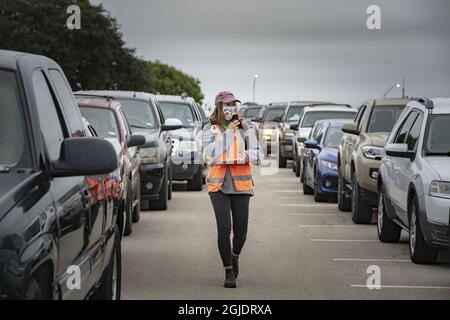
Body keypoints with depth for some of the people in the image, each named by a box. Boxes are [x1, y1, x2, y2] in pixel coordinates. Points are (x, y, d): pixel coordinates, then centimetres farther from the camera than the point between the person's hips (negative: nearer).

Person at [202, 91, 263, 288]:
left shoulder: (244, 129, 5)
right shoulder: (210, 129, 2)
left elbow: (258, 155, 2)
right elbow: (210, 155, -13)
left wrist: (247, 155, -20)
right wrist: (227, 133, -15)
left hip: (241, 185, 2)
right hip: (219, 185, -2)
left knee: (240, 231, 3)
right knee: (224, 229, -11)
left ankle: (235, 256, 36)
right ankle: (229, 272, 0)